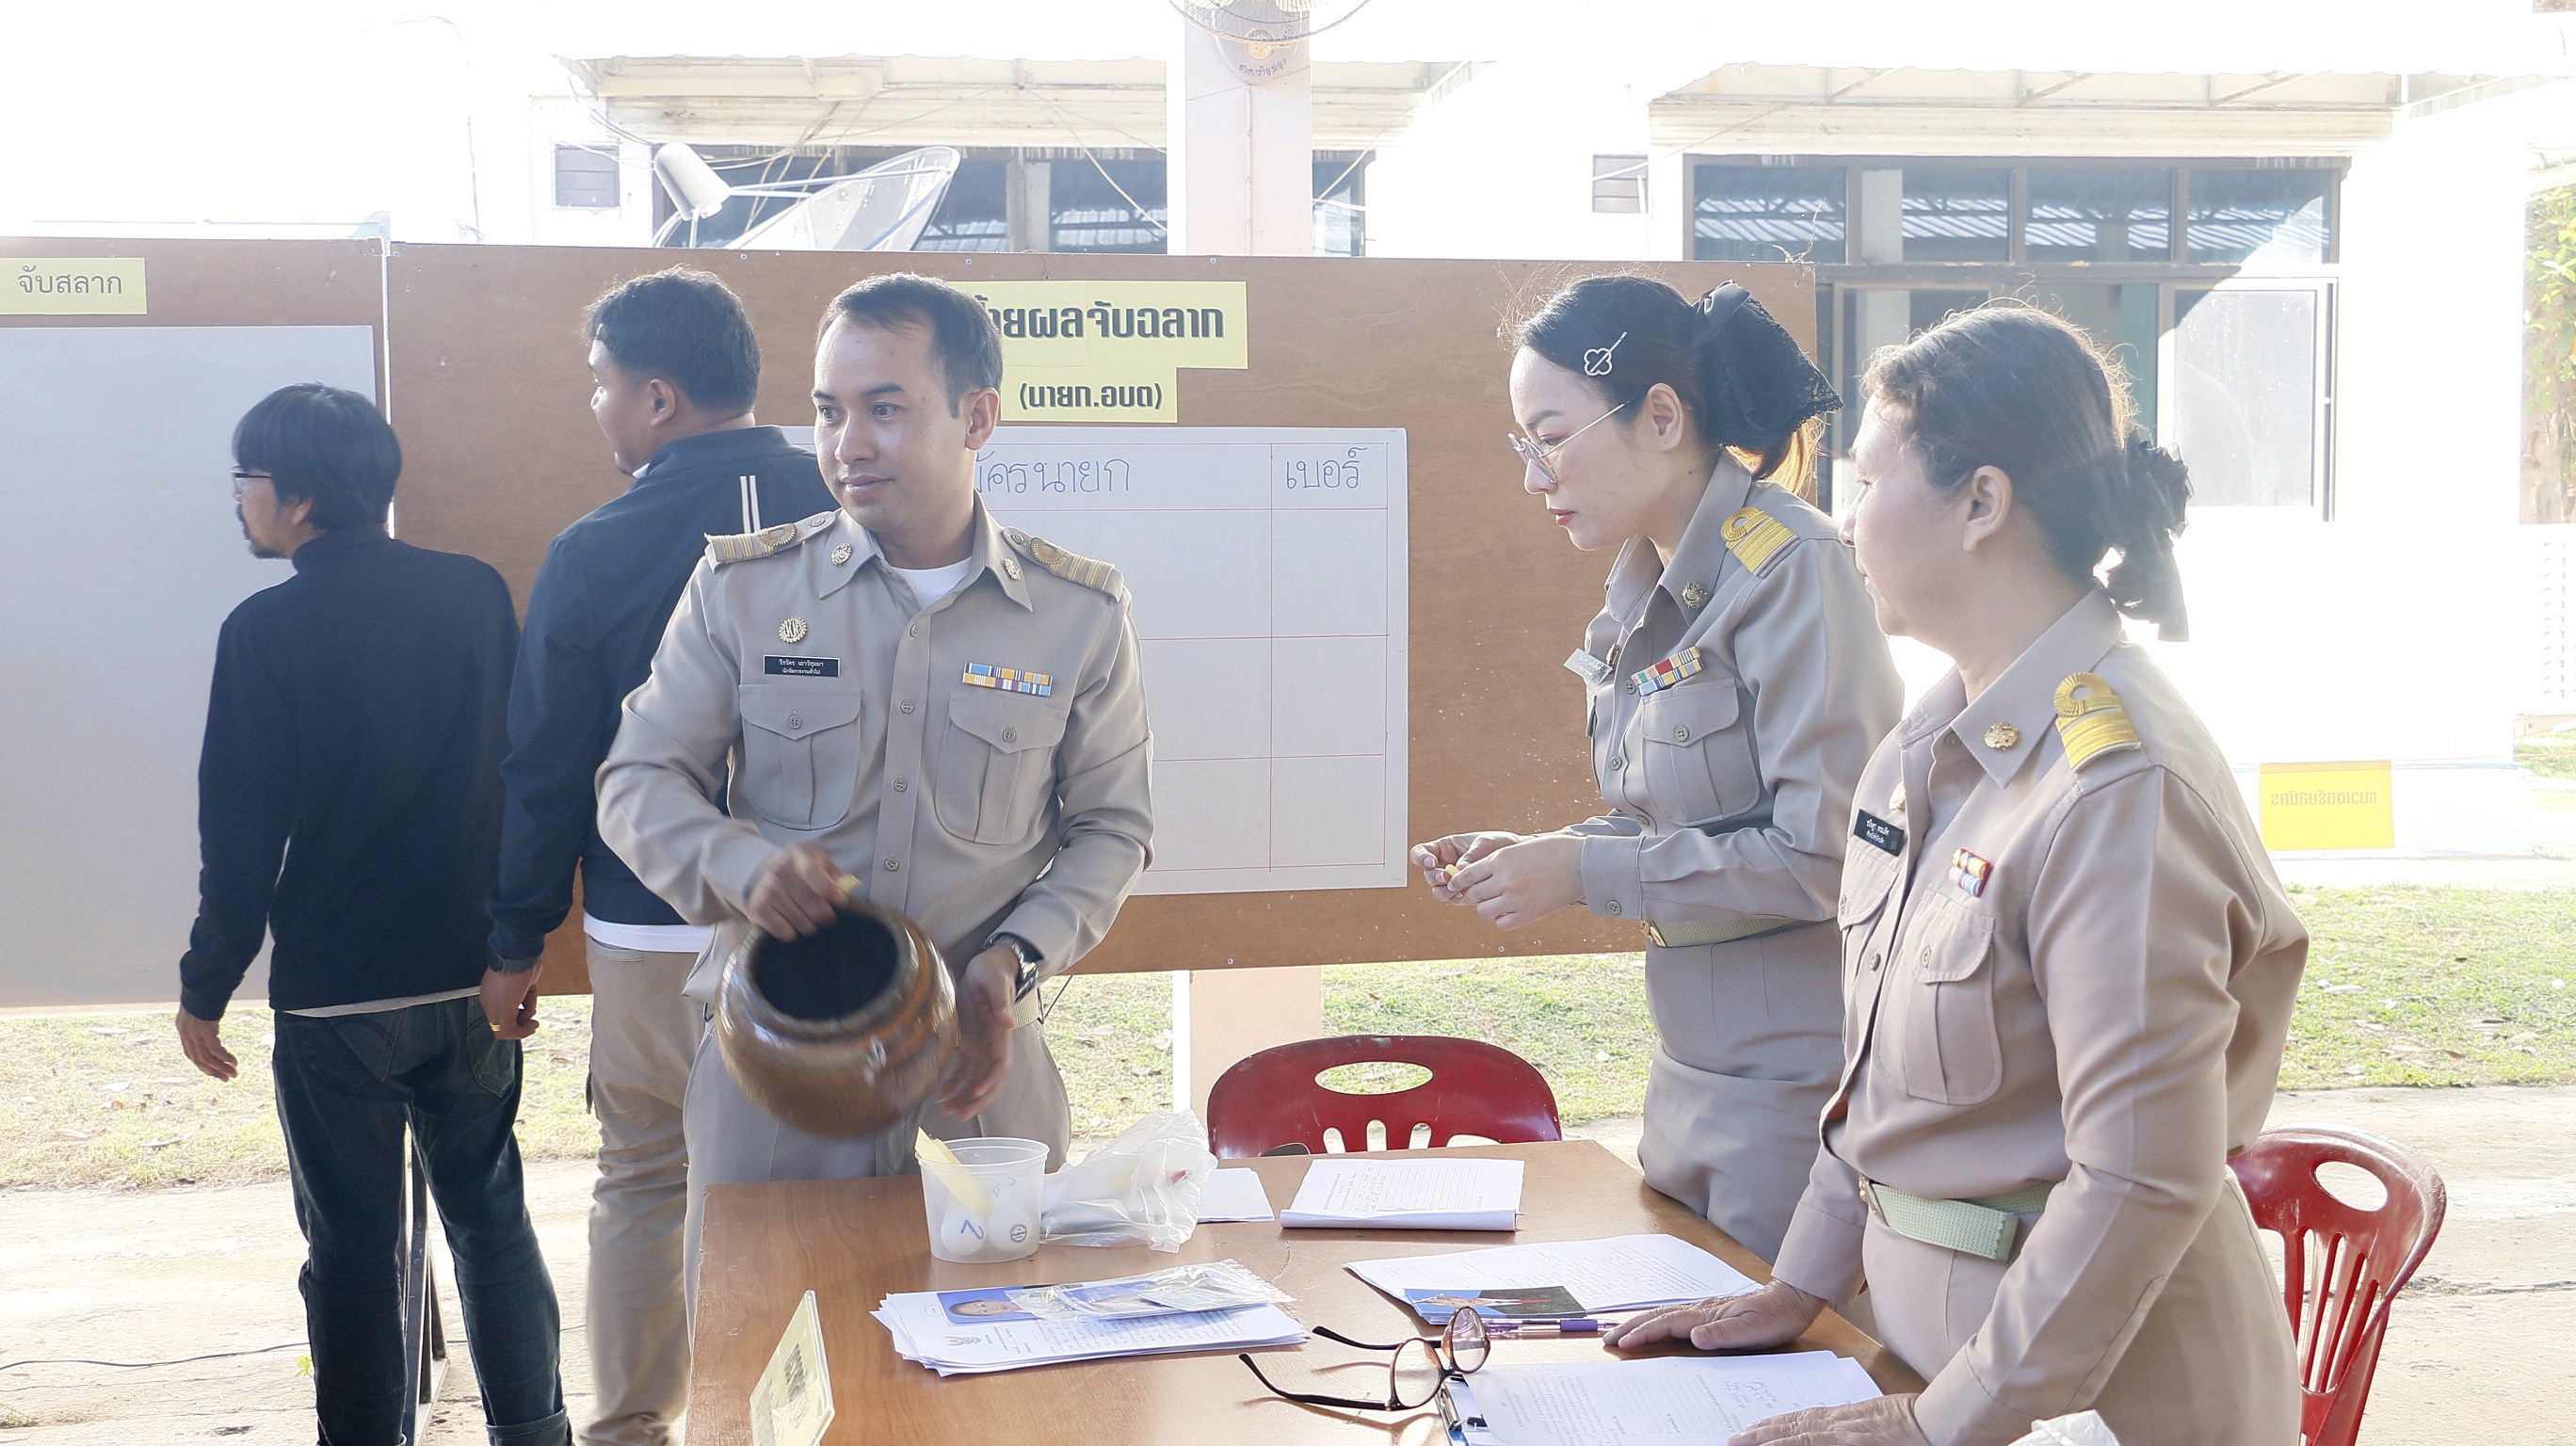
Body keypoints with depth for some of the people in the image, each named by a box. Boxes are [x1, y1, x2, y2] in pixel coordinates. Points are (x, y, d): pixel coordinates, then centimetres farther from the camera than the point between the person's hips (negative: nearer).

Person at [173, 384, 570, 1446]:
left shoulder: (268, 631, -13)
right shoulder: (477, 594, -2)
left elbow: (241, 838, -11)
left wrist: (205, 990, 1)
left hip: (336, 999, -4)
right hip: (474, 980, 4)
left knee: (353, 1247, 8)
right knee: (492, 1217, 15)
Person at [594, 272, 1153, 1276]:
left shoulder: (1081, 614, 2)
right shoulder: (740, 589, 2)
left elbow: (1111, 827, 9)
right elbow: (638, 783, 6)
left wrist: (1017, 956, -9)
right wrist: (742, 865, -15)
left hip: (982, 1071, 0)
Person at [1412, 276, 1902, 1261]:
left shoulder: (1789, 570, -17)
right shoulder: (1652, 586, 9)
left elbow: (1822, 854, -22)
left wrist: (1585, 870, -19)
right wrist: (1528, 855, 0)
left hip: (1796, 1080, -8)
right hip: (1691, 1067, 8)